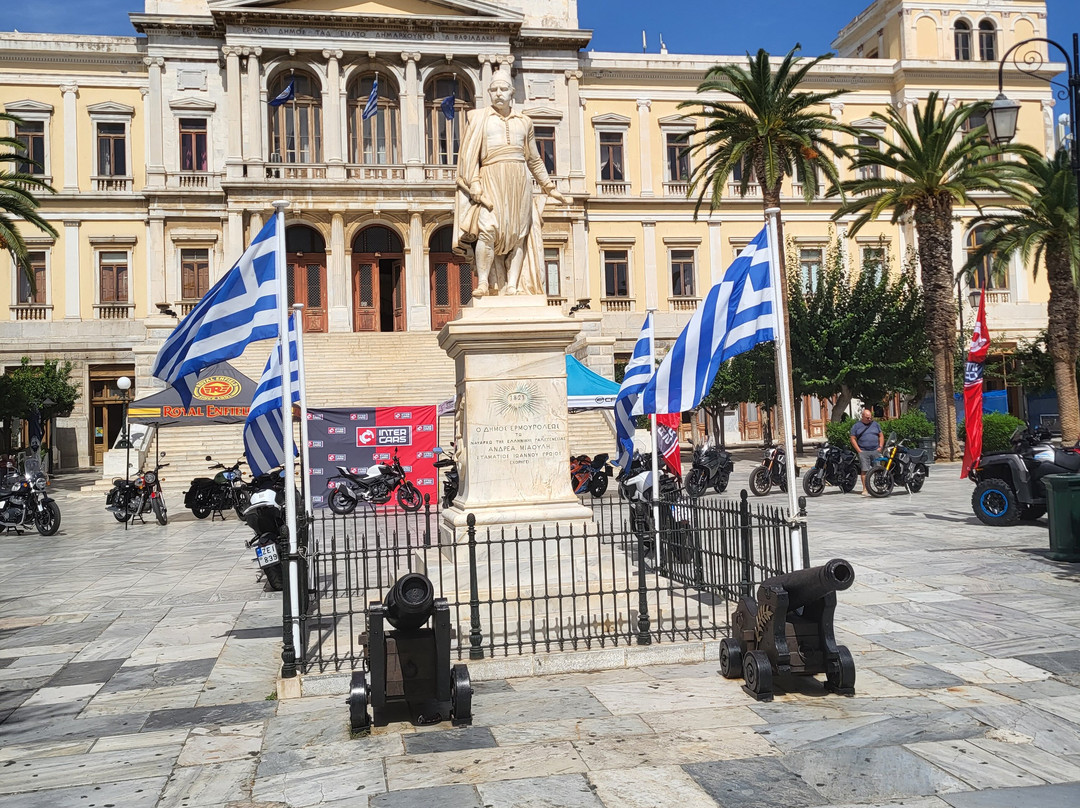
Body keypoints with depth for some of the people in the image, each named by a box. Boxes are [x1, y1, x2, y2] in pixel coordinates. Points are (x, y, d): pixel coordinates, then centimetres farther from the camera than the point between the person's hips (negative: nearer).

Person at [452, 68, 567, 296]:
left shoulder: (523, 122, 19)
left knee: (518, 234, -4)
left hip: (519, 181, 3)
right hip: (491, 180, -3)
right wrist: (476, 187, -11)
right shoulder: (478, 118, 11)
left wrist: (549, 187, 26)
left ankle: (512, 286, -4)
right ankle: (483, 283, -13)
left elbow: (534, 159, 26)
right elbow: (470, 155, 2)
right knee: (488, 229, -20)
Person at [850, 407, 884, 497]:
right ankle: (865, 489, -6)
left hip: (876, 451, 3)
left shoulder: (876, 424, 15)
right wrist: (859, 450, -5)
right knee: (864, 470, -8)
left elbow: (881, 435, 18)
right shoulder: (856, 426, 5)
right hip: (863, 452, -3)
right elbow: (853, 439, 3)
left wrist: (881, 446, 4)